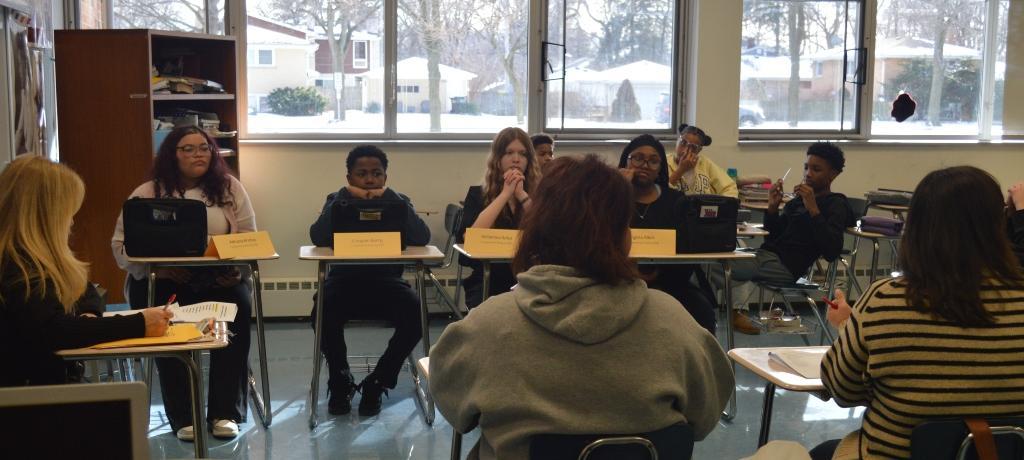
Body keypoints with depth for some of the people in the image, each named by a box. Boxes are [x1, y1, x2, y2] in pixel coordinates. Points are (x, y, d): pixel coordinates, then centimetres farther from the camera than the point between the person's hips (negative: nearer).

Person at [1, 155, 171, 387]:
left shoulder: (34, 256, 12)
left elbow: (86, 292, 22)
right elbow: (50, 331, -29)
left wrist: (89, 315, -2)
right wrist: (138, 324, -28)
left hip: (50, 377, 9)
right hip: (24, 386, -9)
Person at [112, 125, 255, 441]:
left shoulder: (229, 188, 7)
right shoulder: (147, 194, 3)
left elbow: (249, 238, 4)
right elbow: (121, 244, -1)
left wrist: (234, 263, -18)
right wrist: (159, 266, -19)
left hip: (219, 278, 1)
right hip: (162, 280, 0)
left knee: (238, 307, -30)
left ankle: (226, 412, -19)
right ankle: (183, 417, -17)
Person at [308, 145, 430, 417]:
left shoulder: (397, 202, 5)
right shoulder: (338, 201, 5)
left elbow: (422, 238, -15)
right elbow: (318, 238, -16)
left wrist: (388, 196, -17)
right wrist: (347, 195, -17)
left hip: (386, 281, 1)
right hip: (345, 280, 0)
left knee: (415, 314, -28)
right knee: (324, 311, -31)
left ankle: (376, 384, -5)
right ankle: (340, 383, -2)